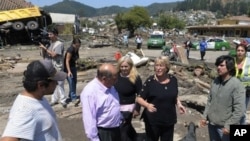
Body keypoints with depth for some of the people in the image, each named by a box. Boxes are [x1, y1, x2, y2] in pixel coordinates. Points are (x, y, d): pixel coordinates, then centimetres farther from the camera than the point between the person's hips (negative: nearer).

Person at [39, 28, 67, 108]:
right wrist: (43, 49, -3)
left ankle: (63, 100, 3)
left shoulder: (59, 44, -9)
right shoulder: (50, 43, 13)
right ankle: (54, 100, 23)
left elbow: (54, 54, -20)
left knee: (59, 84, -5)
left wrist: (45, 48, -13)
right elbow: (44, 56, 14)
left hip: (57, 68, -8)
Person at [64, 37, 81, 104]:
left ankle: (71, 96, 24)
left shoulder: (77, 49, 0)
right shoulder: (70, 50, -23)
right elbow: (67, 61, -27)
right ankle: (73, 98, -10)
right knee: (71, 82, -13)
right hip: (68, 68, -8)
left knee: (74, 81, 11)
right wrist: (69, 71, -34)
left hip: (73, 67, 8)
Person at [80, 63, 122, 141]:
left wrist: (121, 120, 20)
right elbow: (89, 119, -26)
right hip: (102, 133, -8)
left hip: (116, 129, 8)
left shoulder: (110, 86, 0)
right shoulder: (90, 92, -27)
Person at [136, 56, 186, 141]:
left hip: (169, 120, 4)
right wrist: (147, 105, -30)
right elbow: (139, 98, -11)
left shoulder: (173, 80, -1)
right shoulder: (150, 81, -14)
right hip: (153, 120, -4)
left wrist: (179, 104, -3)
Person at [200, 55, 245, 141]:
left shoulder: (237, 85, -19)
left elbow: (239, 110, -19)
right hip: (212, 123, 6)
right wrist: (205, 117, 6)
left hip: (224, 127, -6)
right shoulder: (216, 81, 0)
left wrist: (228, 125, -17)